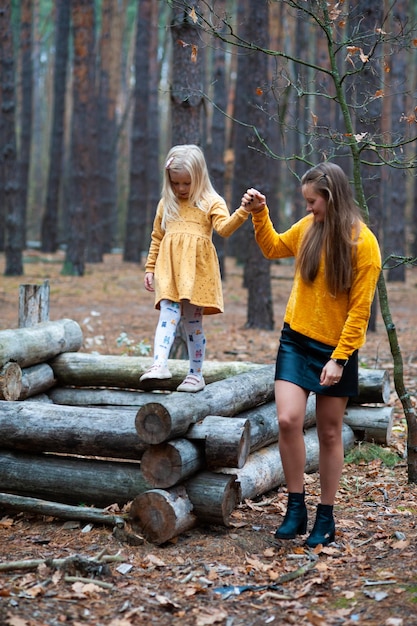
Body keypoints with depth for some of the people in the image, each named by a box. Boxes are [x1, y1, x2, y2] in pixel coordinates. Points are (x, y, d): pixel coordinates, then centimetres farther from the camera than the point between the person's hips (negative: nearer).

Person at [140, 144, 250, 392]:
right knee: (169, 314, -15)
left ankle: (196, 373, 12)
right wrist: (150, 268, 15)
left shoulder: (211, 202, 3)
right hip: (170, 269, 2)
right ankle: (160, 364, -26)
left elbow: (225, 228, -14)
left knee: (193, 321, 3)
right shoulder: (166, 204, 14)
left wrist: (243, 212, -30)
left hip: (197, 269, -2)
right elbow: (156, 238, 19)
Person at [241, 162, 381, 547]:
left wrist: (339, 359, -17)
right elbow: (273, 247, 23)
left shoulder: (363, 244, -13)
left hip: (335, 349, -3)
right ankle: (296, 509, 3)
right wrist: (259, 213, 10)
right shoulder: (308, 227, 2)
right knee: (288, 420, -12)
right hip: (296, 341, 4)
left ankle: (326, 518, 20)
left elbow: (360, 310, -13)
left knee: (330, 434, 6)